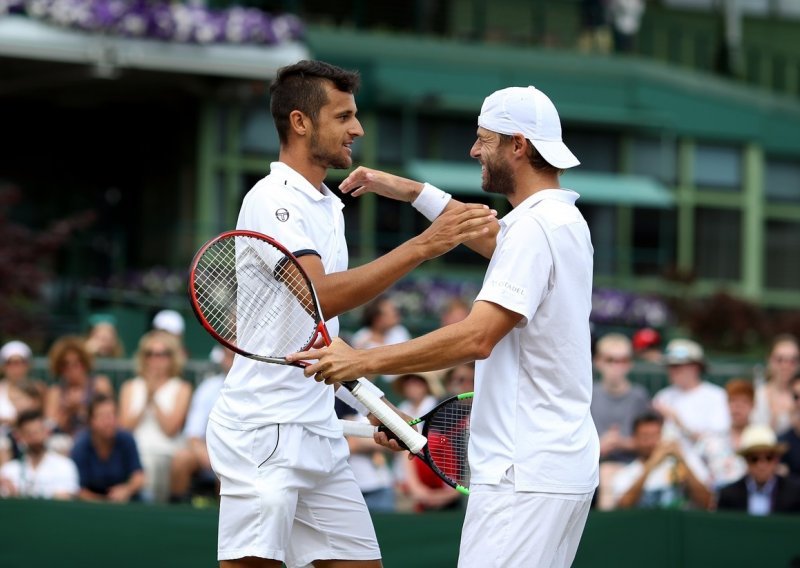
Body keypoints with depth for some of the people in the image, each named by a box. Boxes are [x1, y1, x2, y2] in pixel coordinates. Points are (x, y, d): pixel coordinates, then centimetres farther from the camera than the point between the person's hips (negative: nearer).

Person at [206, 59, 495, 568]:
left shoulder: (327, 206, 18)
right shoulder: (275, 198, -11)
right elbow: (316, 297, -26)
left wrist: (373, 404, 15)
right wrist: (420, 247, -30)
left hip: (319, 431, 9)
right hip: (265, 431, -9)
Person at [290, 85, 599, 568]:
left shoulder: (535, 227, -15)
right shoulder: (563, 219, 15)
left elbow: (477, 338, -23)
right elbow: (493, 241, 37)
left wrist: (364, 361, -21)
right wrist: (412, 192, 32)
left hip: (525, 474, -10)